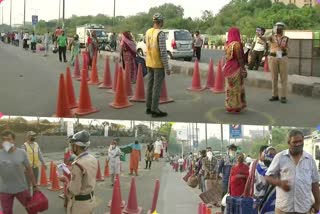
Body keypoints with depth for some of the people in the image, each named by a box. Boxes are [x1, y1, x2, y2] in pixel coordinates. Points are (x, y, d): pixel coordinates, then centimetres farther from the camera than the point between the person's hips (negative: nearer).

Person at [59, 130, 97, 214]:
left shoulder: (78, 165, -25)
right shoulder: (93, 160, 0)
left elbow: (74, 191, -23)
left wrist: (66, 180, -7)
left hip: (79, 203, -8)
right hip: (91, 200, 8)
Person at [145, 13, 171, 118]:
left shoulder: (148, 32, 4)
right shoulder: (161, 34, -20)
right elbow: (163, 52, -22)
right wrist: (167, 67, -17)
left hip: (149, 63, 8)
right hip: (159, 64, -8)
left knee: (150, 85, 13)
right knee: (157, 87, -3)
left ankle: (149, 108, 19)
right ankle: (155, 110, 0)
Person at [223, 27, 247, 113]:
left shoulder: (227, 44, 5)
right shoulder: (237, 44, -16)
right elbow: (240, 58, -17)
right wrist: (243, 70, -13)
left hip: (228, 67, 7)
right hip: (236, 68, -7)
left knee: (229, 87, 15)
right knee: (236, 87, 1)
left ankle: (229, 106, 21)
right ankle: (235, 107, 6)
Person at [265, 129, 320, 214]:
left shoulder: (310, 159, 7)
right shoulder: (279, 157, 0)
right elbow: (268, 177, 2)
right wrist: (280, 183, -17)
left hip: (304, 207, 2)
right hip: (283, 207, -2)